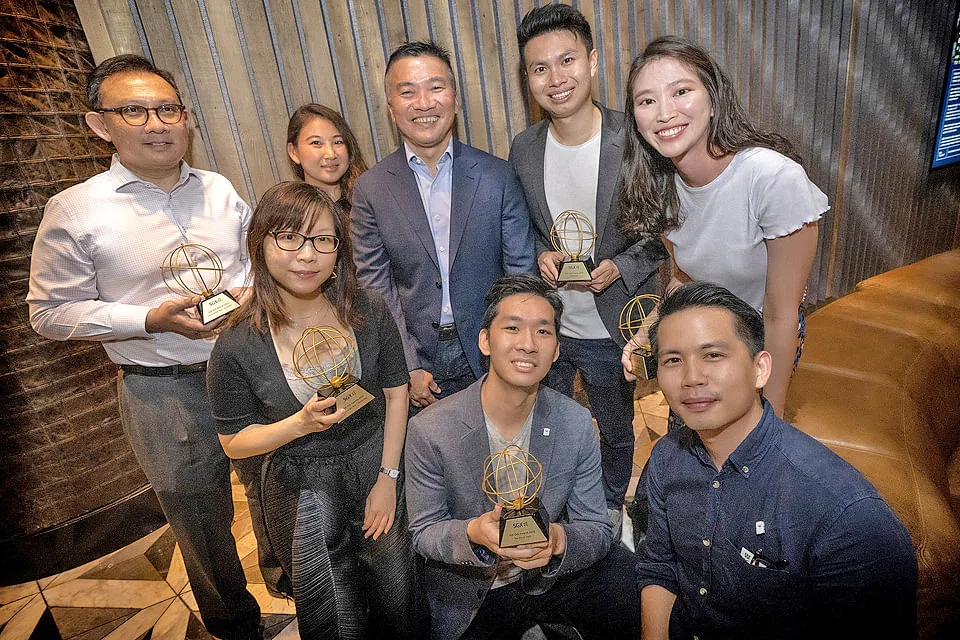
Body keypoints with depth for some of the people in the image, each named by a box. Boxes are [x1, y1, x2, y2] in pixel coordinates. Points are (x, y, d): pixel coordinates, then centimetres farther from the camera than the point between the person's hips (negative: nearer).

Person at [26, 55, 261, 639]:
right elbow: (51, 312, -4)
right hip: (165, 393, -3)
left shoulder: (220, 191, 4)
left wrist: (249, 294, -7)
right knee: (200, 521, 15)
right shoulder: (75, 211, -7)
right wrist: (152, 319, -18)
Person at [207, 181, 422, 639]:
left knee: (397, 602, 21)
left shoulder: (368, 313, -14)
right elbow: (234, 443, -8)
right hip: (301, 493, -2)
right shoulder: (236, 349, -19)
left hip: (376, 468, 2)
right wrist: (302, 423, -26)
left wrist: (388, 477, -4)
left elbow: (395, 392, -3)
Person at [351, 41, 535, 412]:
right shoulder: (370, 190, -5)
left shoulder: (498, 176, -5)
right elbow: (376, 289, -3)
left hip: (491, 355, 0)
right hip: (417, 360, 0)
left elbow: (521, 272, -2)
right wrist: (407, 368, -7)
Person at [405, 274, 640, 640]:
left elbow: (597, 529, -8)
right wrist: (473, 534, -32)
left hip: (554, 577, 0)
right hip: (470, 598, 1)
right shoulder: (429, 430, -21)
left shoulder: (577, 425, -13)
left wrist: (558, 540, -31)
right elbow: (424, 532, -10)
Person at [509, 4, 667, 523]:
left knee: (616, 431, 22)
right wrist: (540, 256, -12)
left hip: (610, 329, -2)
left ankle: (612, 505, 53)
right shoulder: (523, 149, -6)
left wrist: (622, 267, -22)